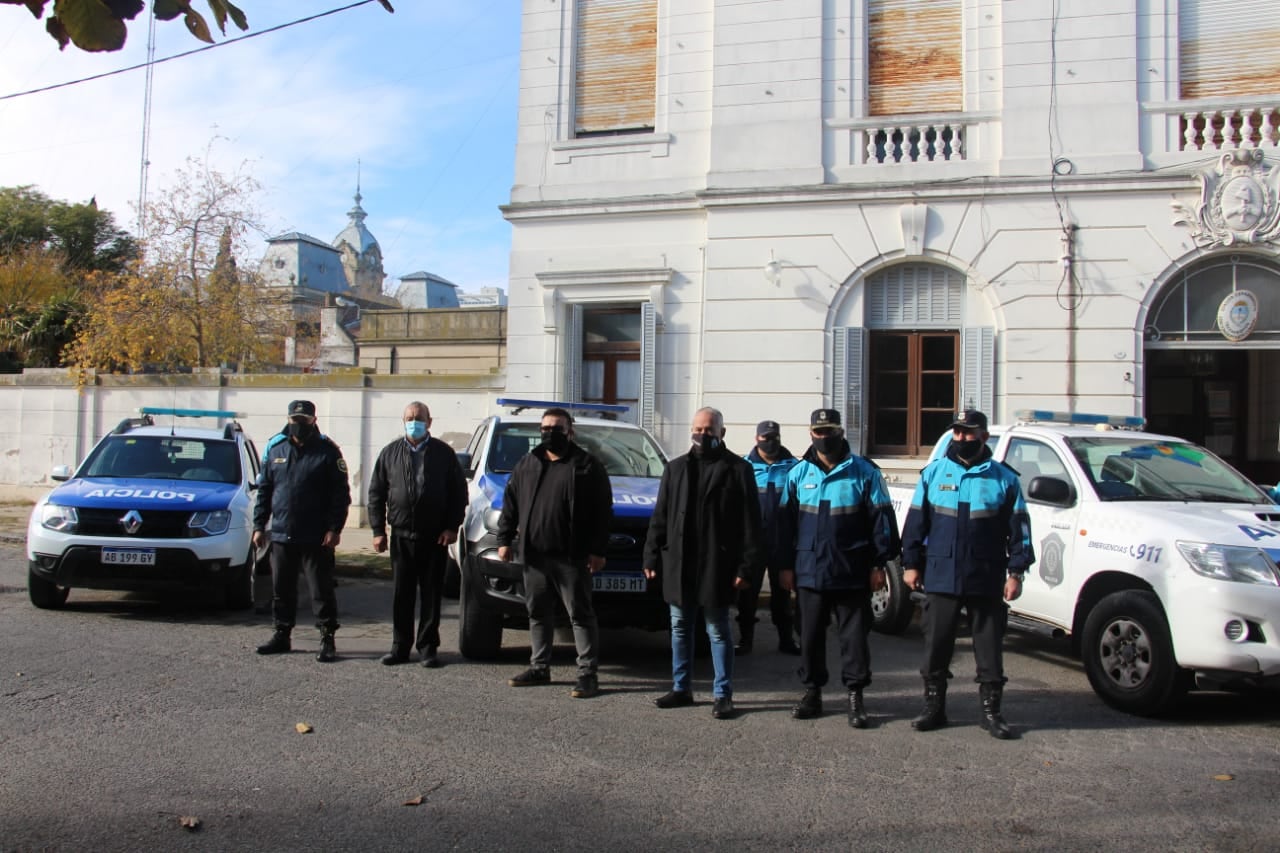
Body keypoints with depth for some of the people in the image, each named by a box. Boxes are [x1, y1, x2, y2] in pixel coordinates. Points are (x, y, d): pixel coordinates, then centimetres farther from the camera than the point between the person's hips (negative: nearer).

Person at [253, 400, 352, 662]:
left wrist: (334, 529, -14)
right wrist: (259, 525, 7)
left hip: (316, 538, -5)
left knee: (322, 591, 0)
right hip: (281, 535, 5)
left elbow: (341, 493, -7)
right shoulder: (276, 451, 11)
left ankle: (327, 640, 7)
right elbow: (264, 490, 14)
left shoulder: (328, 452, -3)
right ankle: (281, 635, 26)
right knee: (281, 590, 14)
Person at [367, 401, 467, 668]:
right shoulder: (390, 453, 9)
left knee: (431, 594, 4)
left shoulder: (444, 453, 3)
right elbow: (376, 493, 10)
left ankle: (428, 646, 12)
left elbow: (459, 492, 3)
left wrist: (451, 527, -6)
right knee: (402, 594, 6)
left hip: (435, 537, -2)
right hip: (401, 535, 2)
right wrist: (378, 530, 3)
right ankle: (400, 646, 15)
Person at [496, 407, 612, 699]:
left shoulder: (587, 466, -1)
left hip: (571, 557, -5)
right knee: (538, 613, 13)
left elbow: (602, 511, -5)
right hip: (534, 555, 5)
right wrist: (505, 539, 9)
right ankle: (539, 667, 24)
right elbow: (510, 505, 16)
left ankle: (588, 673, 2)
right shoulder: (526, 465, 14)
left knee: (581, 615, -2)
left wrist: (597, 549, -11)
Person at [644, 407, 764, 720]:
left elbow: (750, 522, -6)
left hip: (717, 566, -4)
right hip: (678, 564, 5)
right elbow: (660, 516, 11)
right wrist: (652, 556, 6)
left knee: (718, 630, 3)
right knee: (680, 627, 12)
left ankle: (722, 694, 12)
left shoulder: (738, 469, -3)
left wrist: (747, 567, -12)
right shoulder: (675, 468, 11)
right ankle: (681, 688, 24)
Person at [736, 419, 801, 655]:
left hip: (782, 541, 0)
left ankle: (786, 639, 19)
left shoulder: (793, 466, 1)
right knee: (748, 590, 6)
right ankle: (745, 638, 15)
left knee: (782, 591, 10)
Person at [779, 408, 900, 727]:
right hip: (809, 572, 3)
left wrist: (879, 564, -4)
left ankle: (855, 694, 16)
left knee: (854, 635, 4)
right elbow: (787, 522, 10)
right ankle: (812, 692, 23)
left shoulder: (864, 472, -2)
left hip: (852, 573, -3)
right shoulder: (799, 474, 7)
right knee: (810, 635, 11)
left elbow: (881, 520, -1)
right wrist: (786, 565, 8)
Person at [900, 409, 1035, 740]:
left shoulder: (1004, 479, 3)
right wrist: (911, 564, 4)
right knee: (936, 646, 7)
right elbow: (915, 522, 7)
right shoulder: (934, 473, 5)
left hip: (987, 581, -1)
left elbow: (1018, 529, 4)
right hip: (940, 577, 1)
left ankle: (991, 711, 19)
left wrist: (1016, 572, -2)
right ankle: (933, 708, 19)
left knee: (989, 647, 7)